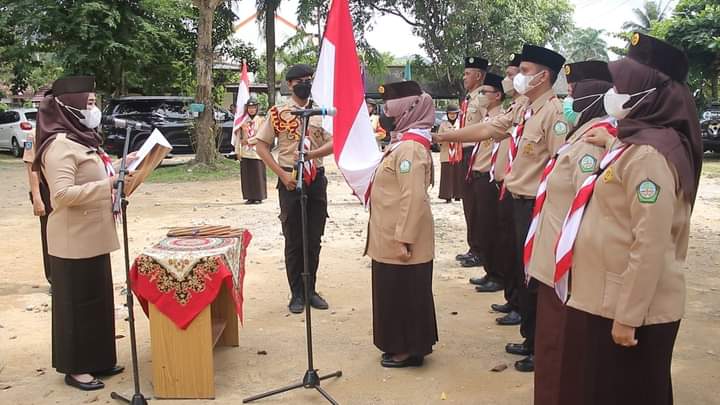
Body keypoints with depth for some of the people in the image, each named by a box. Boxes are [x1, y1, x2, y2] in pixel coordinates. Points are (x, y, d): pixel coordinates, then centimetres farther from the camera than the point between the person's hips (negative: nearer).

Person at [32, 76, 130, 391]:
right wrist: (109, 184, -25)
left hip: (92, 236, 10)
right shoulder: (60, 145, -18)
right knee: (78, 302, 2)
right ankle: (75, 368, 16)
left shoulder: (81, 139, 13)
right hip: (74, 240, -9)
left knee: (98, 299, 16)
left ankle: (96, 361, 29)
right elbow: (62, 194, -27)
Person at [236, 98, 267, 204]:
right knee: (246, 175, 4)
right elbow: (238, 136, 11)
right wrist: (238, 151, 6)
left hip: (257, 152, -3)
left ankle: (259, 197, 5)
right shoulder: (243, 121, 10)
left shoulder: (261, 120, 3)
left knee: (258, 174, -2)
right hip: (245, 152, 3)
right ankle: (250, 197, 12)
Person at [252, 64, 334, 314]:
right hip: (291, 180, -3)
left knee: (314, 239, 10)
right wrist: (282, 174, -11)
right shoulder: (278, 113, -1)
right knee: (293, 240, 4)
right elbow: (261, 145, -2)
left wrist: (312, 153, -20)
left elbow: (332, 143, 0)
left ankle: (310, 290, 23)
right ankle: (297, 293, 16)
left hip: (317, 179, 3)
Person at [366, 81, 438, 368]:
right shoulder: (405, 143, 11)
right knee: (395, 294, 18)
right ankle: (403, 345, 31)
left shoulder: (410, 148, -20)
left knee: (405, 294, 3)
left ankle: (409, 350, 17)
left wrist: (404, 240, -23)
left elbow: (414, 198, -25)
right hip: (391, 237, 10)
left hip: (401, 241, -10)